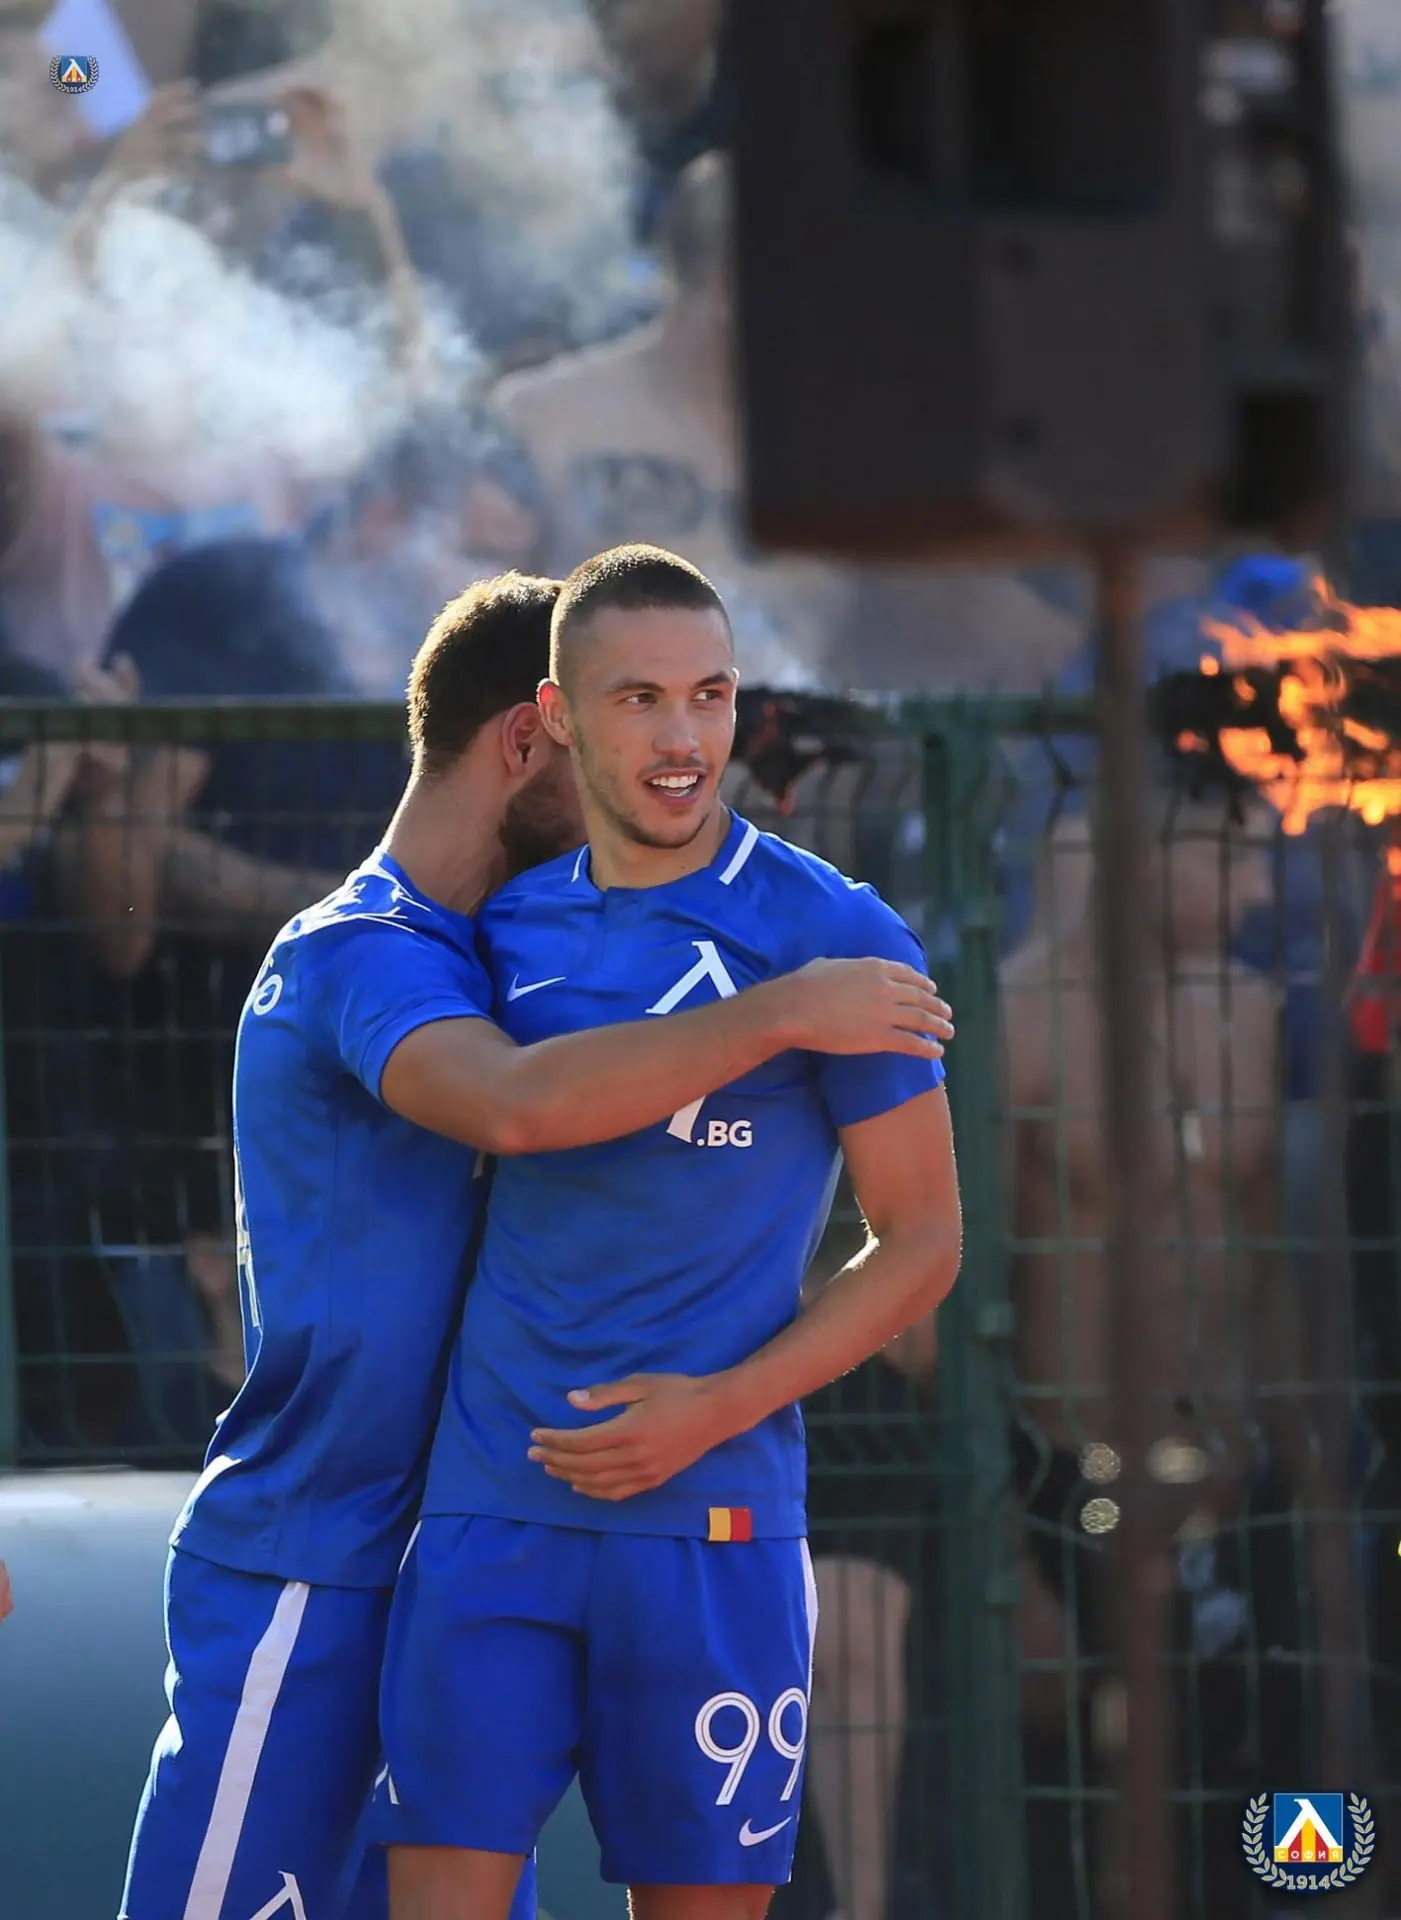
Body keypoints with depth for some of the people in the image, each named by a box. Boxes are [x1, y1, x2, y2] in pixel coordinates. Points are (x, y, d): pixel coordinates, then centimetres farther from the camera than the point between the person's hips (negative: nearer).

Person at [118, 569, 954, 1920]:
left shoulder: (478, 954, 15)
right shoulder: (359, 952, -15)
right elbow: (518, 1104, -35)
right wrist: (787, 1013, -29)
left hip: (447, 1567, 9)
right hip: (302, 1588, -9)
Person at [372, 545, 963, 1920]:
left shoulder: (835, 938, -4)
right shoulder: (509, 923, 9)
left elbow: (920, 1244, 0)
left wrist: (720, 1408, -12)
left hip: (708, 1519, -3)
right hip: (487, 1501, 3)